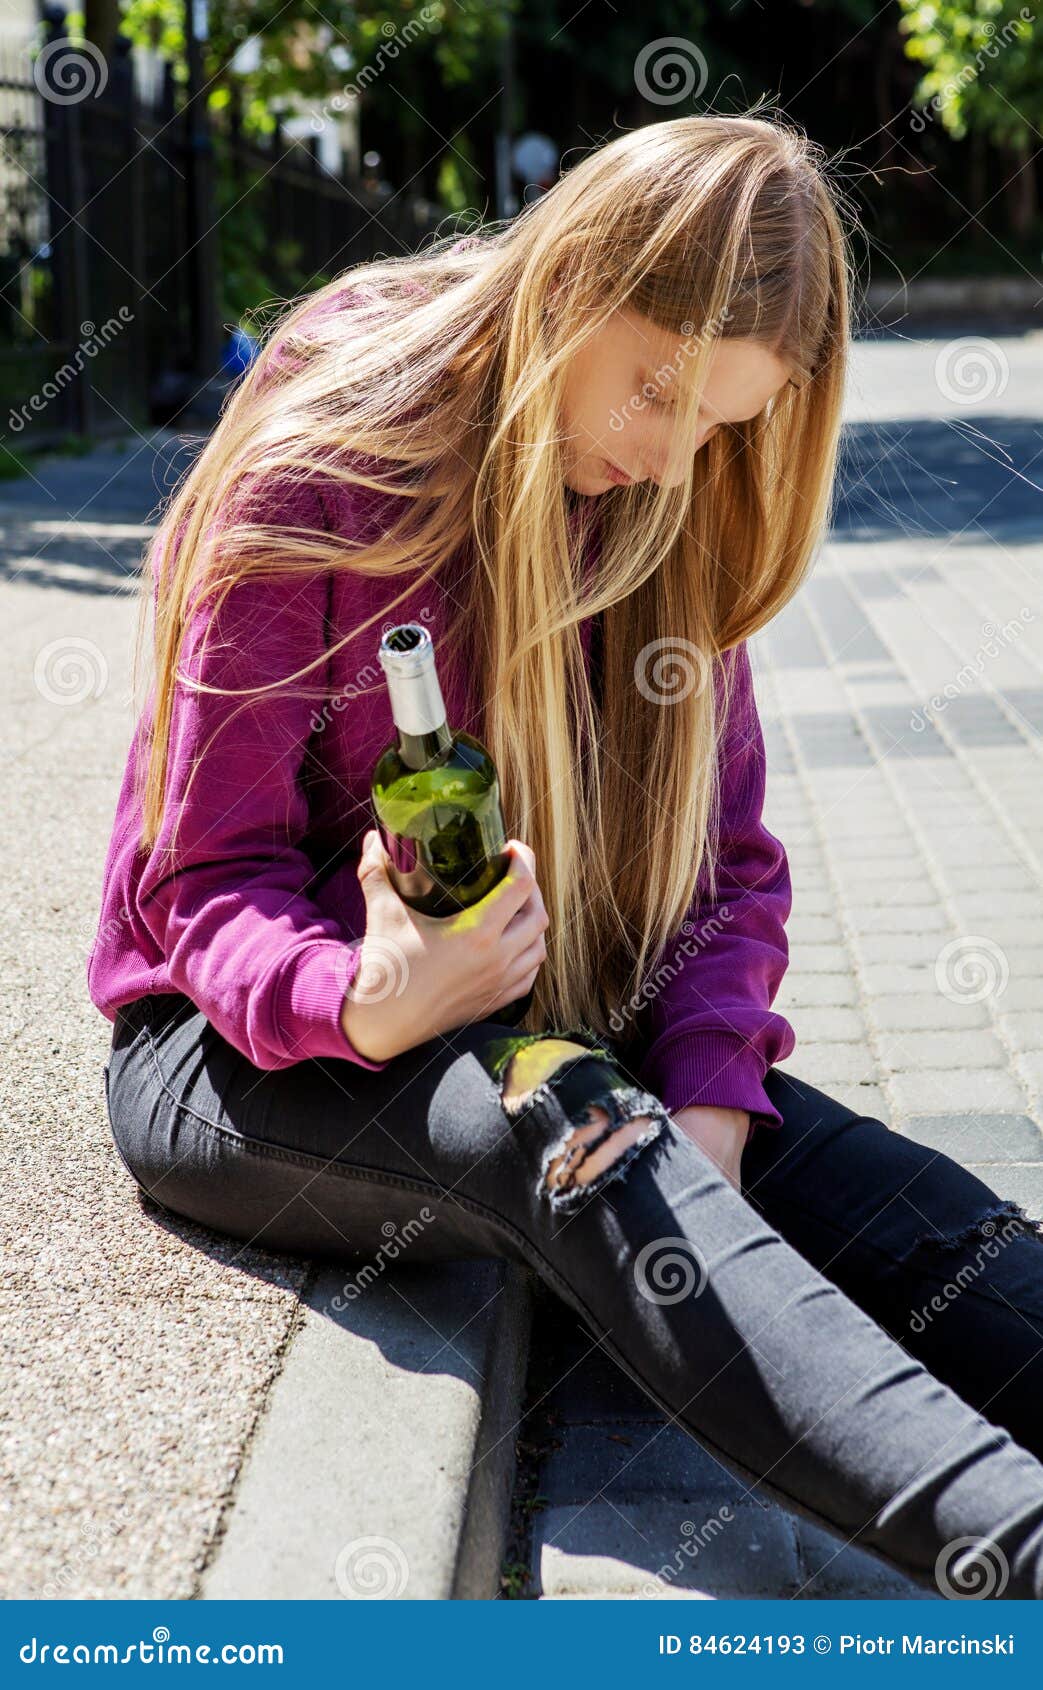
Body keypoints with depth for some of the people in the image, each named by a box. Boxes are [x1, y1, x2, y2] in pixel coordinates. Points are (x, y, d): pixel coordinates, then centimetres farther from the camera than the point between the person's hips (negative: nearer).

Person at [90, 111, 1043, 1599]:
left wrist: (707, 1092, -18)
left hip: (547, 1024, 5)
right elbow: (207, 884, -13)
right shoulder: (310, 483, -13)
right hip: (249, 1048, -5)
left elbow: (730, 857, 2)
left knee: (881, 1189, -24)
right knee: (562, 1120, -39)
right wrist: (365, 1003, -36)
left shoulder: (672, 515, 3)